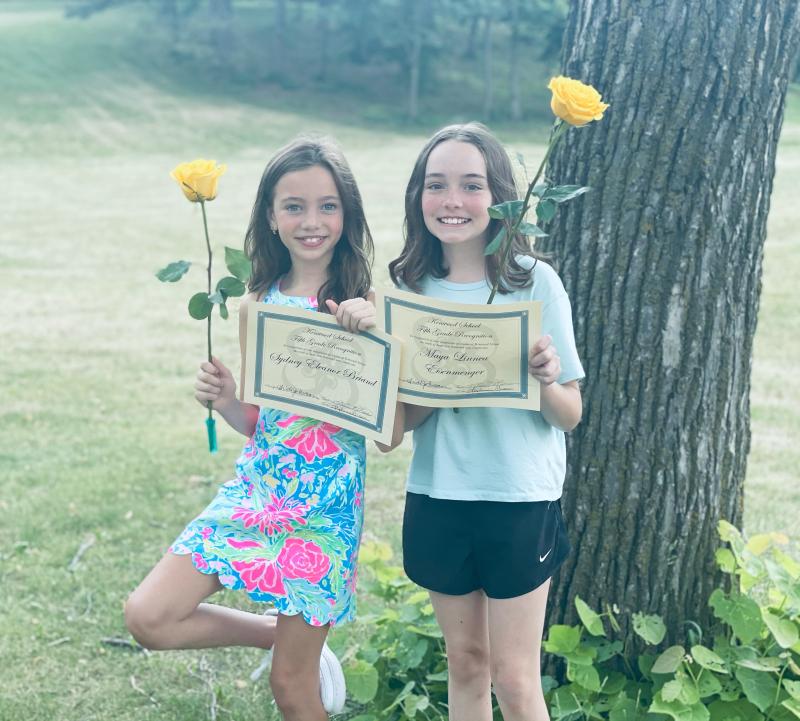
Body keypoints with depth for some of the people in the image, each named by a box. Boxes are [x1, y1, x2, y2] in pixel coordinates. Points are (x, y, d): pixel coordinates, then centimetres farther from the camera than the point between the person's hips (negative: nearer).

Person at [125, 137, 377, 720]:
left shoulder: (365, 305, -8)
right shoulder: (257, 305, 4)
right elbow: (258, 420, 12)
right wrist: (223, 399, -9)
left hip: (326, 501, -4)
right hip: (257, 487, 5)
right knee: (149, 618, -7)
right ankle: (280, 634, 15)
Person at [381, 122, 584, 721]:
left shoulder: (535, 282, -9)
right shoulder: (411, 287, 0)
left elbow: (570, 415, -5)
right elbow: (402, 420, -2)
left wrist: (546, 380, -26)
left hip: (521, 501, -3)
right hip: (437, 498, 3)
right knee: (465, 662, 16)